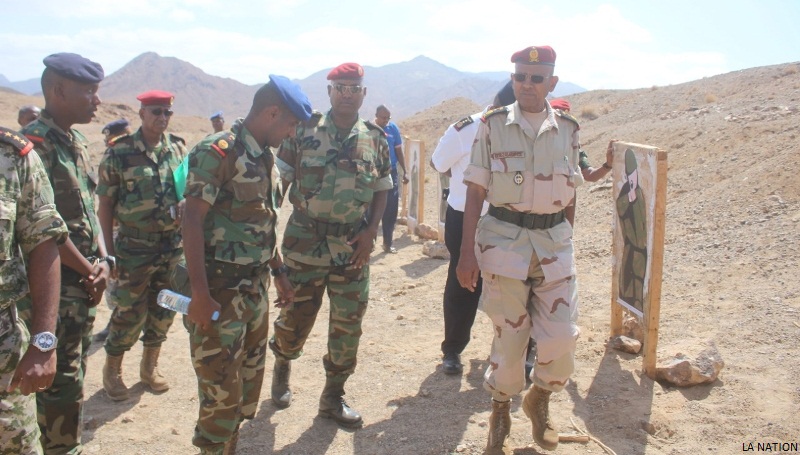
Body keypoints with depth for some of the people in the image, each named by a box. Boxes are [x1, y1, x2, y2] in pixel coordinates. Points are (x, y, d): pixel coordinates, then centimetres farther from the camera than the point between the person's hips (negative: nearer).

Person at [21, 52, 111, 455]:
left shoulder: (76, 142, 11)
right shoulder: (34, 144, -18)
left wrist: (103, 262, -1)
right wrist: (89, 270, -11)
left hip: (83, 284, 9)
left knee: (73, 376, 19)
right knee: (61, 384, 1)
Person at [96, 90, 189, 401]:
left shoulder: (179, 149, 4)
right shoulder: (119, 153, -8)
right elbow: (105, 204, -5)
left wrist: (185, 204, -10)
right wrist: (110, 250, -7)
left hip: (173, 244, 4)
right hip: (134, 247, -4)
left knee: (164, 310, 12)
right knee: (130, 313, 1)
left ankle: (150, 365, 31)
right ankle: (112, 370, 22)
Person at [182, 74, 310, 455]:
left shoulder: (266, 158, 12)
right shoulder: (218, 152, -14)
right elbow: (192, 220, -18)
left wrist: (279, 273, 20)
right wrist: (200, 294, -22)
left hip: (255, 287, 9)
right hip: (220, 291, -8)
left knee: (249, 381, 16)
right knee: (222, 390, -2)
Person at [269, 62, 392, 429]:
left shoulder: (376, 139, 5)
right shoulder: (304, 131, -3)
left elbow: (381, 189, 10)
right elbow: (279, 179, -1)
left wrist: (370, 231, -3)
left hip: (353, 247, 3)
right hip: (305, 242, -2)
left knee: (348, 323, 7)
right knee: (296, 316, 8)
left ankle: (333, 396, 24)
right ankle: (282, 365, 41)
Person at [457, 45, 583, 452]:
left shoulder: (567, 130, 5)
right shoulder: (493, 124, -2)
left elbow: (570, 192, 12)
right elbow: (476, 190, -3)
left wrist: (566, 243, 13)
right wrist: (467, 250, -8)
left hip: (555, 241, 2)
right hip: (504, 238, -2)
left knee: (561, 338, -2)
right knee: (509, 336, 5)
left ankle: (539, 400, 30)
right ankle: (500, 411, 30)